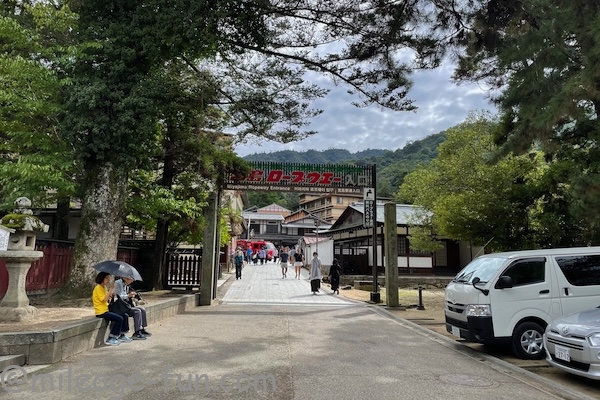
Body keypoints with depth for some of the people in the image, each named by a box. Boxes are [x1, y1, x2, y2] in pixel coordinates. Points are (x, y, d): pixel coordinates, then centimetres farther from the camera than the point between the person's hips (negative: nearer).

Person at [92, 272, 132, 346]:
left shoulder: (104, 287, 16)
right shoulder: (98, 288, -13)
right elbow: (105, 299, -22)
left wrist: (112, 294, -4)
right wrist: (111, 289, -22)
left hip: (106, 309, 9)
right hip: (101, 312, -9)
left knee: (125, 316, 3)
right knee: (119, 318, -21)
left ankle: (122, 336, 11)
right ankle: (110, 339, -13)